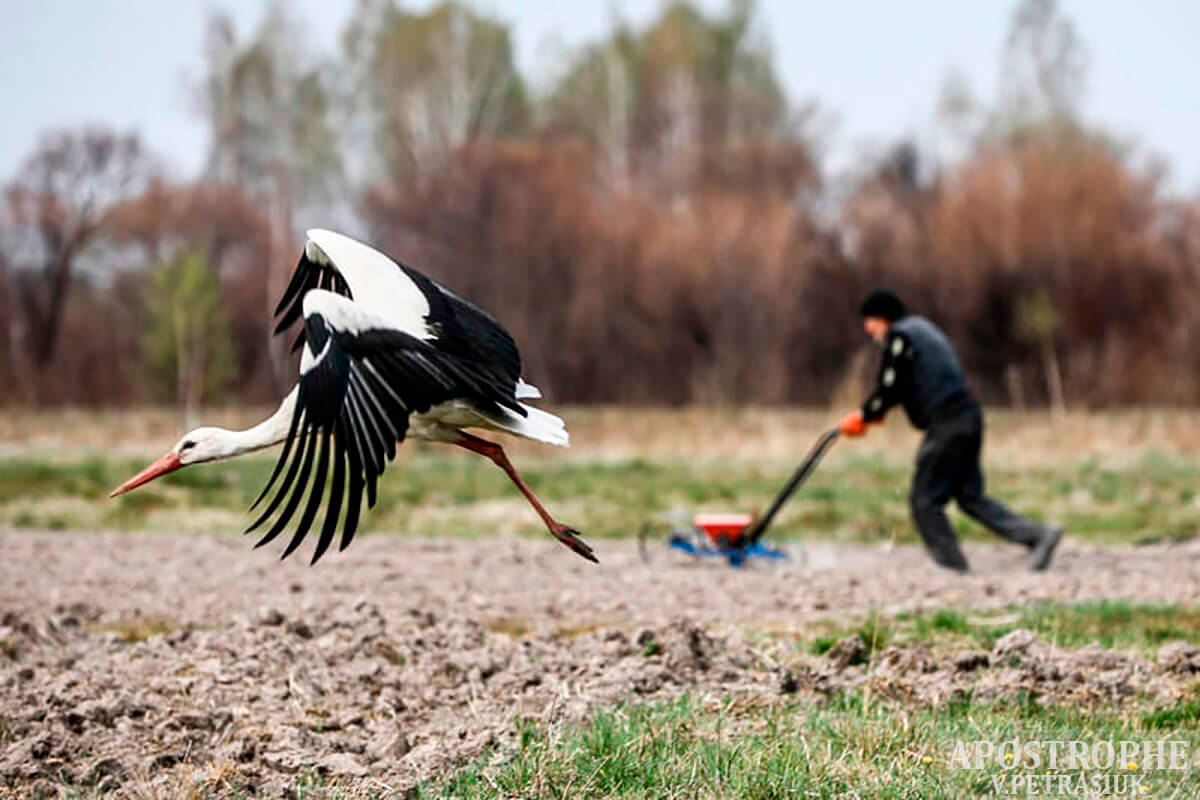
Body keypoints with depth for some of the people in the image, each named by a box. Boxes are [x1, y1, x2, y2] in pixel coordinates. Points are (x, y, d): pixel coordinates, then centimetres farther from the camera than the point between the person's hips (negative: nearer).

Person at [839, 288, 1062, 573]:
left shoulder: (900, 336, -7)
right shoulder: (925, 329, 24)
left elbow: (891, 388, -11)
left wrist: (864, 416, 3)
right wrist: (873, 412, 18)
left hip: (947, 425, -9)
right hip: (969, 414, 9)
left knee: (924, 500, 1)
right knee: (970, 497, 12)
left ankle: (951, 563, 2)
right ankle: (1038, 535, 4)